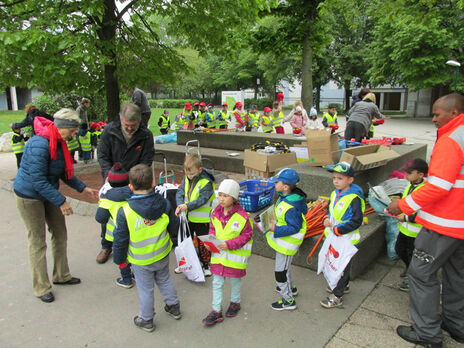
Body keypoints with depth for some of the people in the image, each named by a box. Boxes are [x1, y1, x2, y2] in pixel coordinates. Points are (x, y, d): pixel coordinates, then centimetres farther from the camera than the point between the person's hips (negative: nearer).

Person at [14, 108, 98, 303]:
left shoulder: (59, 143, 2)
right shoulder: (39, 145, -27)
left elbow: (64, 173, 11)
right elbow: (38, 181, -29)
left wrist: (83, 188, 5)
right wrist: (61, 201, -28)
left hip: (47, 194, 9)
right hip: (29, 197, -9)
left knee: (60, 234, 14)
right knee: (38, 242, 1)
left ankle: (61, 276, 31)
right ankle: (41, 288, 16)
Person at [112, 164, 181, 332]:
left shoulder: (125, 211, -24)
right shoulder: (164, 204, -15)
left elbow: (120, 239, -14)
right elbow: (174, 227, -2)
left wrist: (119, 258, 2)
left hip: (141, 261, -3)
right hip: (163, 255, 3)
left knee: (145, 288, 15)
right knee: (165, 280, 26)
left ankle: (146, 320, 34)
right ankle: (174, 307, 43)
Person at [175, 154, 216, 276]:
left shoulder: (206, 182, -20)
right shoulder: (186, 178, 0)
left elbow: (202, 199, -24)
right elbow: (180, 192, -4)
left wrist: (187, 206, -32)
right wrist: (180, 205, -21)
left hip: (202, 219, -6)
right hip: (188, 217, 6)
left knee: (203, 243, 8)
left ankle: (206, 264, 28)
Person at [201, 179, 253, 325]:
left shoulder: (242, 216, -20)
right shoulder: (216, 213, -4)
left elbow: (247, 235, -15)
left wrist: (230, 244, -24)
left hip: (236, 255, -4)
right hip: (218, 253, 4)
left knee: (235, 279, 18)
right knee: (217, 282, 9)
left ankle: (235, 302, 43)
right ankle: (216, 311, 21)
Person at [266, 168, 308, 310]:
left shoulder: (290, 208, -34)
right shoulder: (285, 197, -4)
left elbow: (294, 227, -30)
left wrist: (276, 229, -25)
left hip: (287, 243, -10)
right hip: (283, 240, 10)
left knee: (281, 270, 5)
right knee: (285, 266, 29)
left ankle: (288, 301, 22)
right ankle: (291, 288, 52)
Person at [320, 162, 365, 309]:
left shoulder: (354, 199, -23)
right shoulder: (335, 193, 3)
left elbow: (356, 221, -24)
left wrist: (337, 230, -24)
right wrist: (327, 220, -3)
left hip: (346, 240, -8)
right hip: (334, 238, 8)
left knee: (342, 266, 5)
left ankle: (337, 297, 17)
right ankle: (343, 286, 45)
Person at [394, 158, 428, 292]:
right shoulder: (410, 186, 3)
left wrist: (406, 218, -22)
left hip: (415, 230, -9)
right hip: (405, 227, 9)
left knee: (412, 255, 8)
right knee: (399, 249, 22)